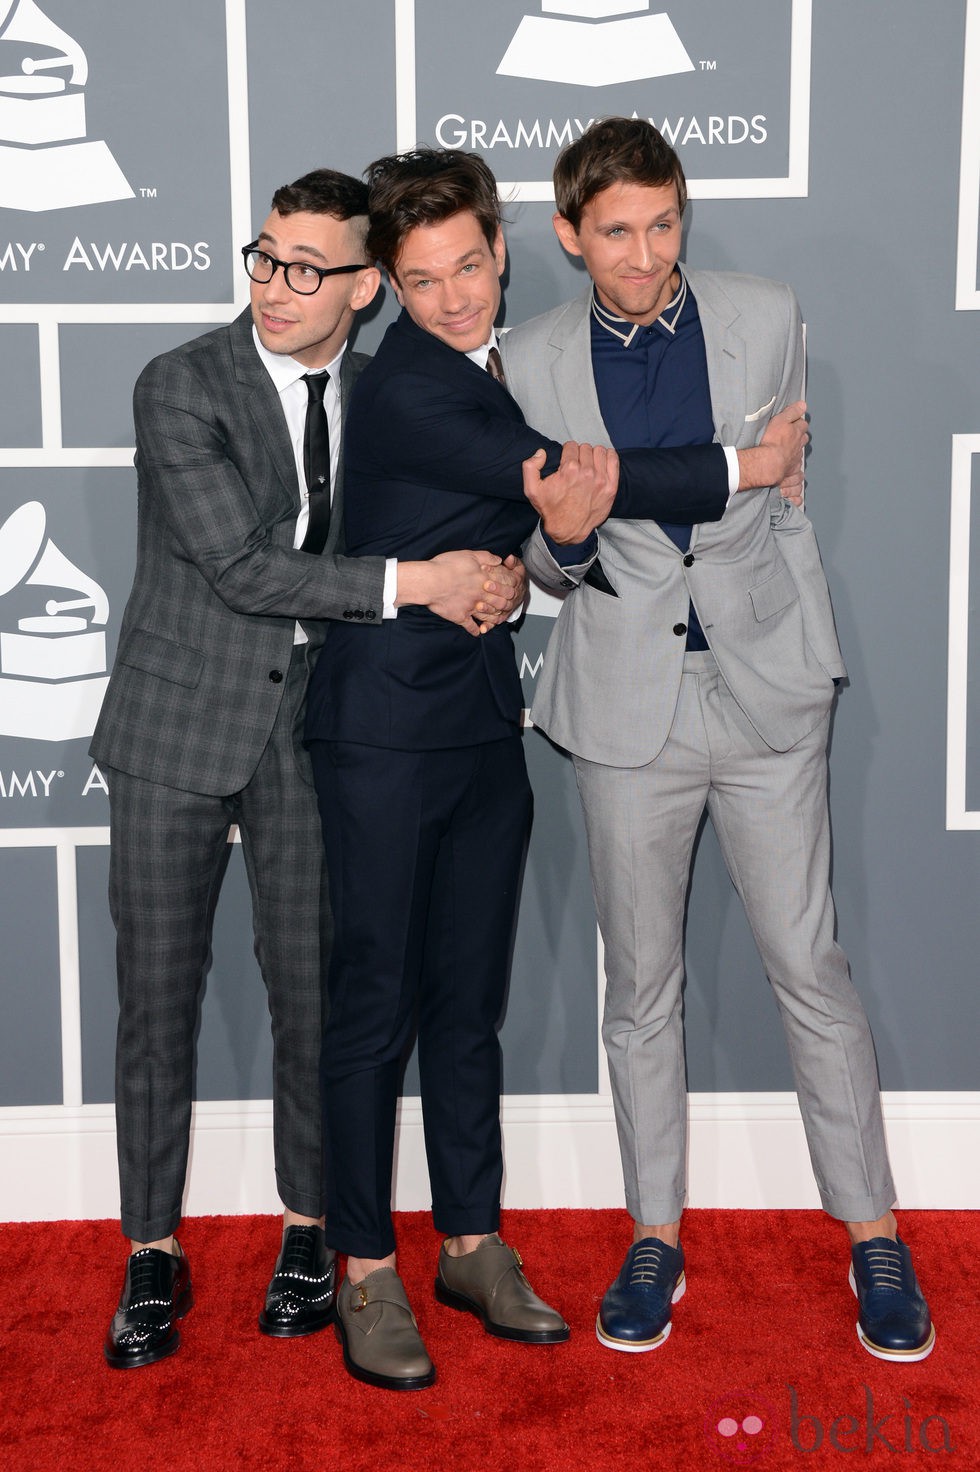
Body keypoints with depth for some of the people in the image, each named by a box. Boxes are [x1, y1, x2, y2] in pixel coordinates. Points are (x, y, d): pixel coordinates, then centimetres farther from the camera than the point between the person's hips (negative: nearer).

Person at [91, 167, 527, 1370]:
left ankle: (308, 1229, 27)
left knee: (311, 992, 7)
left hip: (310, 730, 3)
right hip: (179, 728, -2)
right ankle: (153, 1256, 19)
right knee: (157, 998, 4)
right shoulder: (180, 387, -9)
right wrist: (410, 583, -23)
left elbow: (427, 526, 16)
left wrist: (483, 575, -8)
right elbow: (240, 566, -18)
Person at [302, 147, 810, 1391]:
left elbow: (564, 489, 2)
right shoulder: (403, 389, -15)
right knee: (376, 1000, 0)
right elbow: (563, 478, -21)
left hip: (488, 724, 7)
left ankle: (472, 1244, 25)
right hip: (386, 728, -7)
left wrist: (572, 512, -24)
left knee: (469, 999, 13)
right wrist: (749, 467, -12)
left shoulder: (510, 366, 11)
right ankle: (365, 1273, 13)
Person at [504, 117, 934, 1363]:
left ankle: (872, 1235, 19)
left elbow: (780, 500, 12)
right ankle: (654, 1237, 25)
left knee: (809, 968, 3)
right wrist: (559, 525, -17)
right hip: (626, 704, 0)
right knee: (641, 983, 9)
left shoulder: (765, 320, 1)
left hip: (764, 689, 0)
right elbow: (547, 560, 3)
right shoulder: (534, 364, 0)